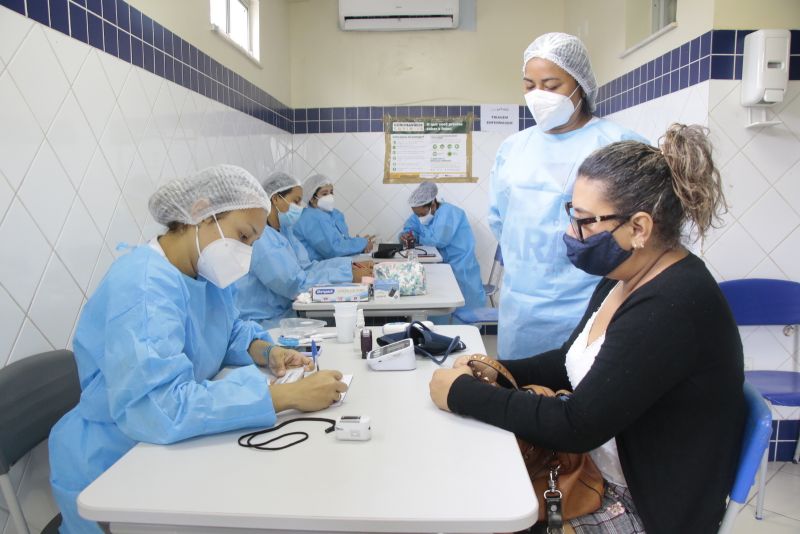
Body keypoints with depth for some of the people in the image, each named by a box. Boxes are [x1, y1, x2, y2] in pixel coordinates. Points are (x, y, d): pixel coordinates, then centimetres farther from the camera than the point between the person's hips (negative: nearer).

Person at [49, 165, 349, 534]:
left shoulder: (206, 272, 1)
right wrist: (289, 396, -37)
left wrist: (266, 352, -6)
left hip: (174, 450, 8)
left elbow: (230, 331, 16)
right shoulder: (143, 286, -27)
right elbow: (159, 407, -38)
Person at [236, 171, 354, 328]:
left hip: (281, 314, 9)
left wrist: (350, 265, -5)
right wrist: (349, 275, -20)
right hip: (260, 324, -9)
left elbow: (304, 267, 3)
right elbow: (298, 284, -23)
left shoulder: (282, 230, 10)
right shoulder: (259, 236, -20)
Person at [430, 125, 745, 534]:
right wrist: (501, 373, -4)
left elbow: (576, 426, -29)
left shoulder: (673, 307, -29)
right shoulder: (624, 279, 0)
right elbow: (573, 359, 13)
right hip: (601, 475, 8)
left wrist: (463, 393, -21)